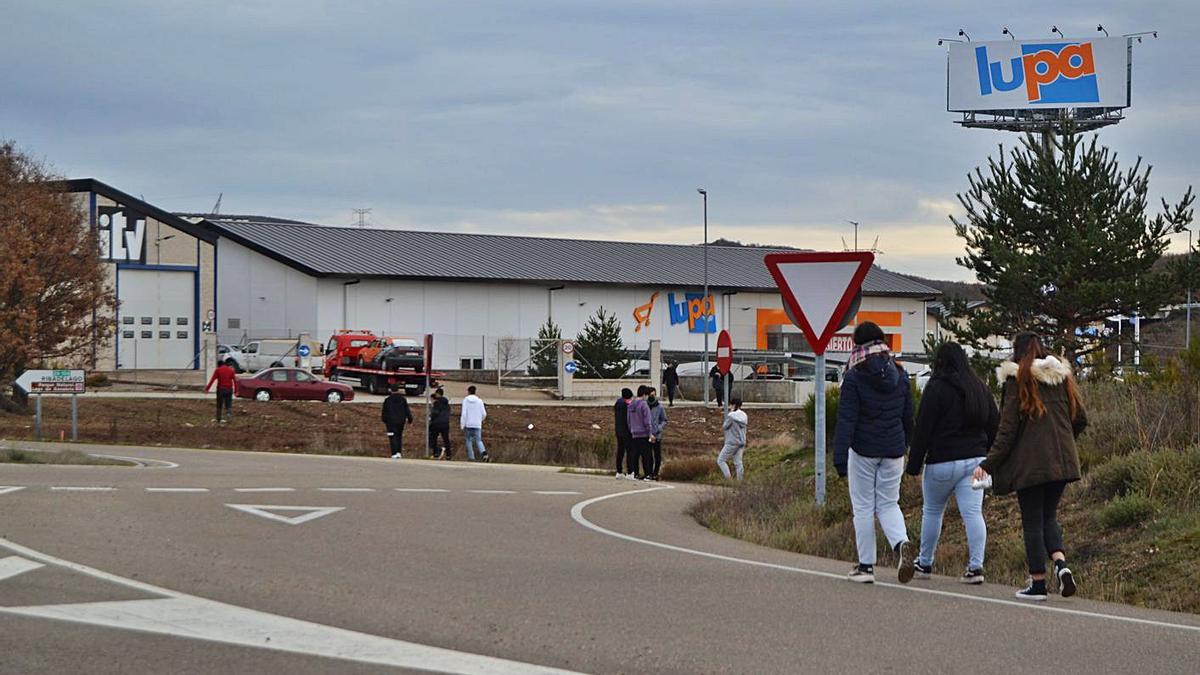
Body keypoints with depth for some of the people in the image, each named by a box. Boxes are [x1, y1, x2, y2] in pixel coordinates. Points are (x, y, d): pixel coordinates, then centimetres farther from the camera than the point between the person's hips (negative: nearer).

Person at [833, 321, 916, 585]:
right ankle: (902, 543, -16)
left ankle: (866, 566, 10)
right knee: (888, 504, 12)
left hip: (863, 451, -4)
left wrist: (840, 458, -15)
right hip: (893, 450, 4)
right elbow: (908, 416, 11)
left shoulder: (854, 378, -10)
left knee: (863, 507, 7)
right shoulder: (900, 376, 4)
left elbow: (846, 420, -14)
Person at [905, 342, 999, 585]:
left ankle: (924, 563, 22)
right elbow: (994, 425, 16)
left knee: (932, 512, 12)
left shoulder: (936, 388, -9)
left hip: (942, 462, -5)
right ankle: (976, 566, -12)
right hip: (975, 460, 5)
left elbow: (923, 429, -10)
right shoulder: (980, 387, 10)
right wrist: (987, 459, 22)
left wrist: (914, 464, -5)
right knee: (973, 513, -2)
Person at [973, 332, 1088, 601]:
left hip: (1029, 463, -5)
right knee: (1049, 517, 17)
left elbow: (1007, 430, -11)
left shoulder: (1017, 381, -8)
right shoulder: (1062, 377, 8)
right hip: (1062, 462, 5)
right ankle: (1061, 563, -5)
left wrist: (988, 464, -8)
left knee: (1032, 522, 4)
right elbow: (1080, 419, 12)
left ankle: (1038, 582, 5)